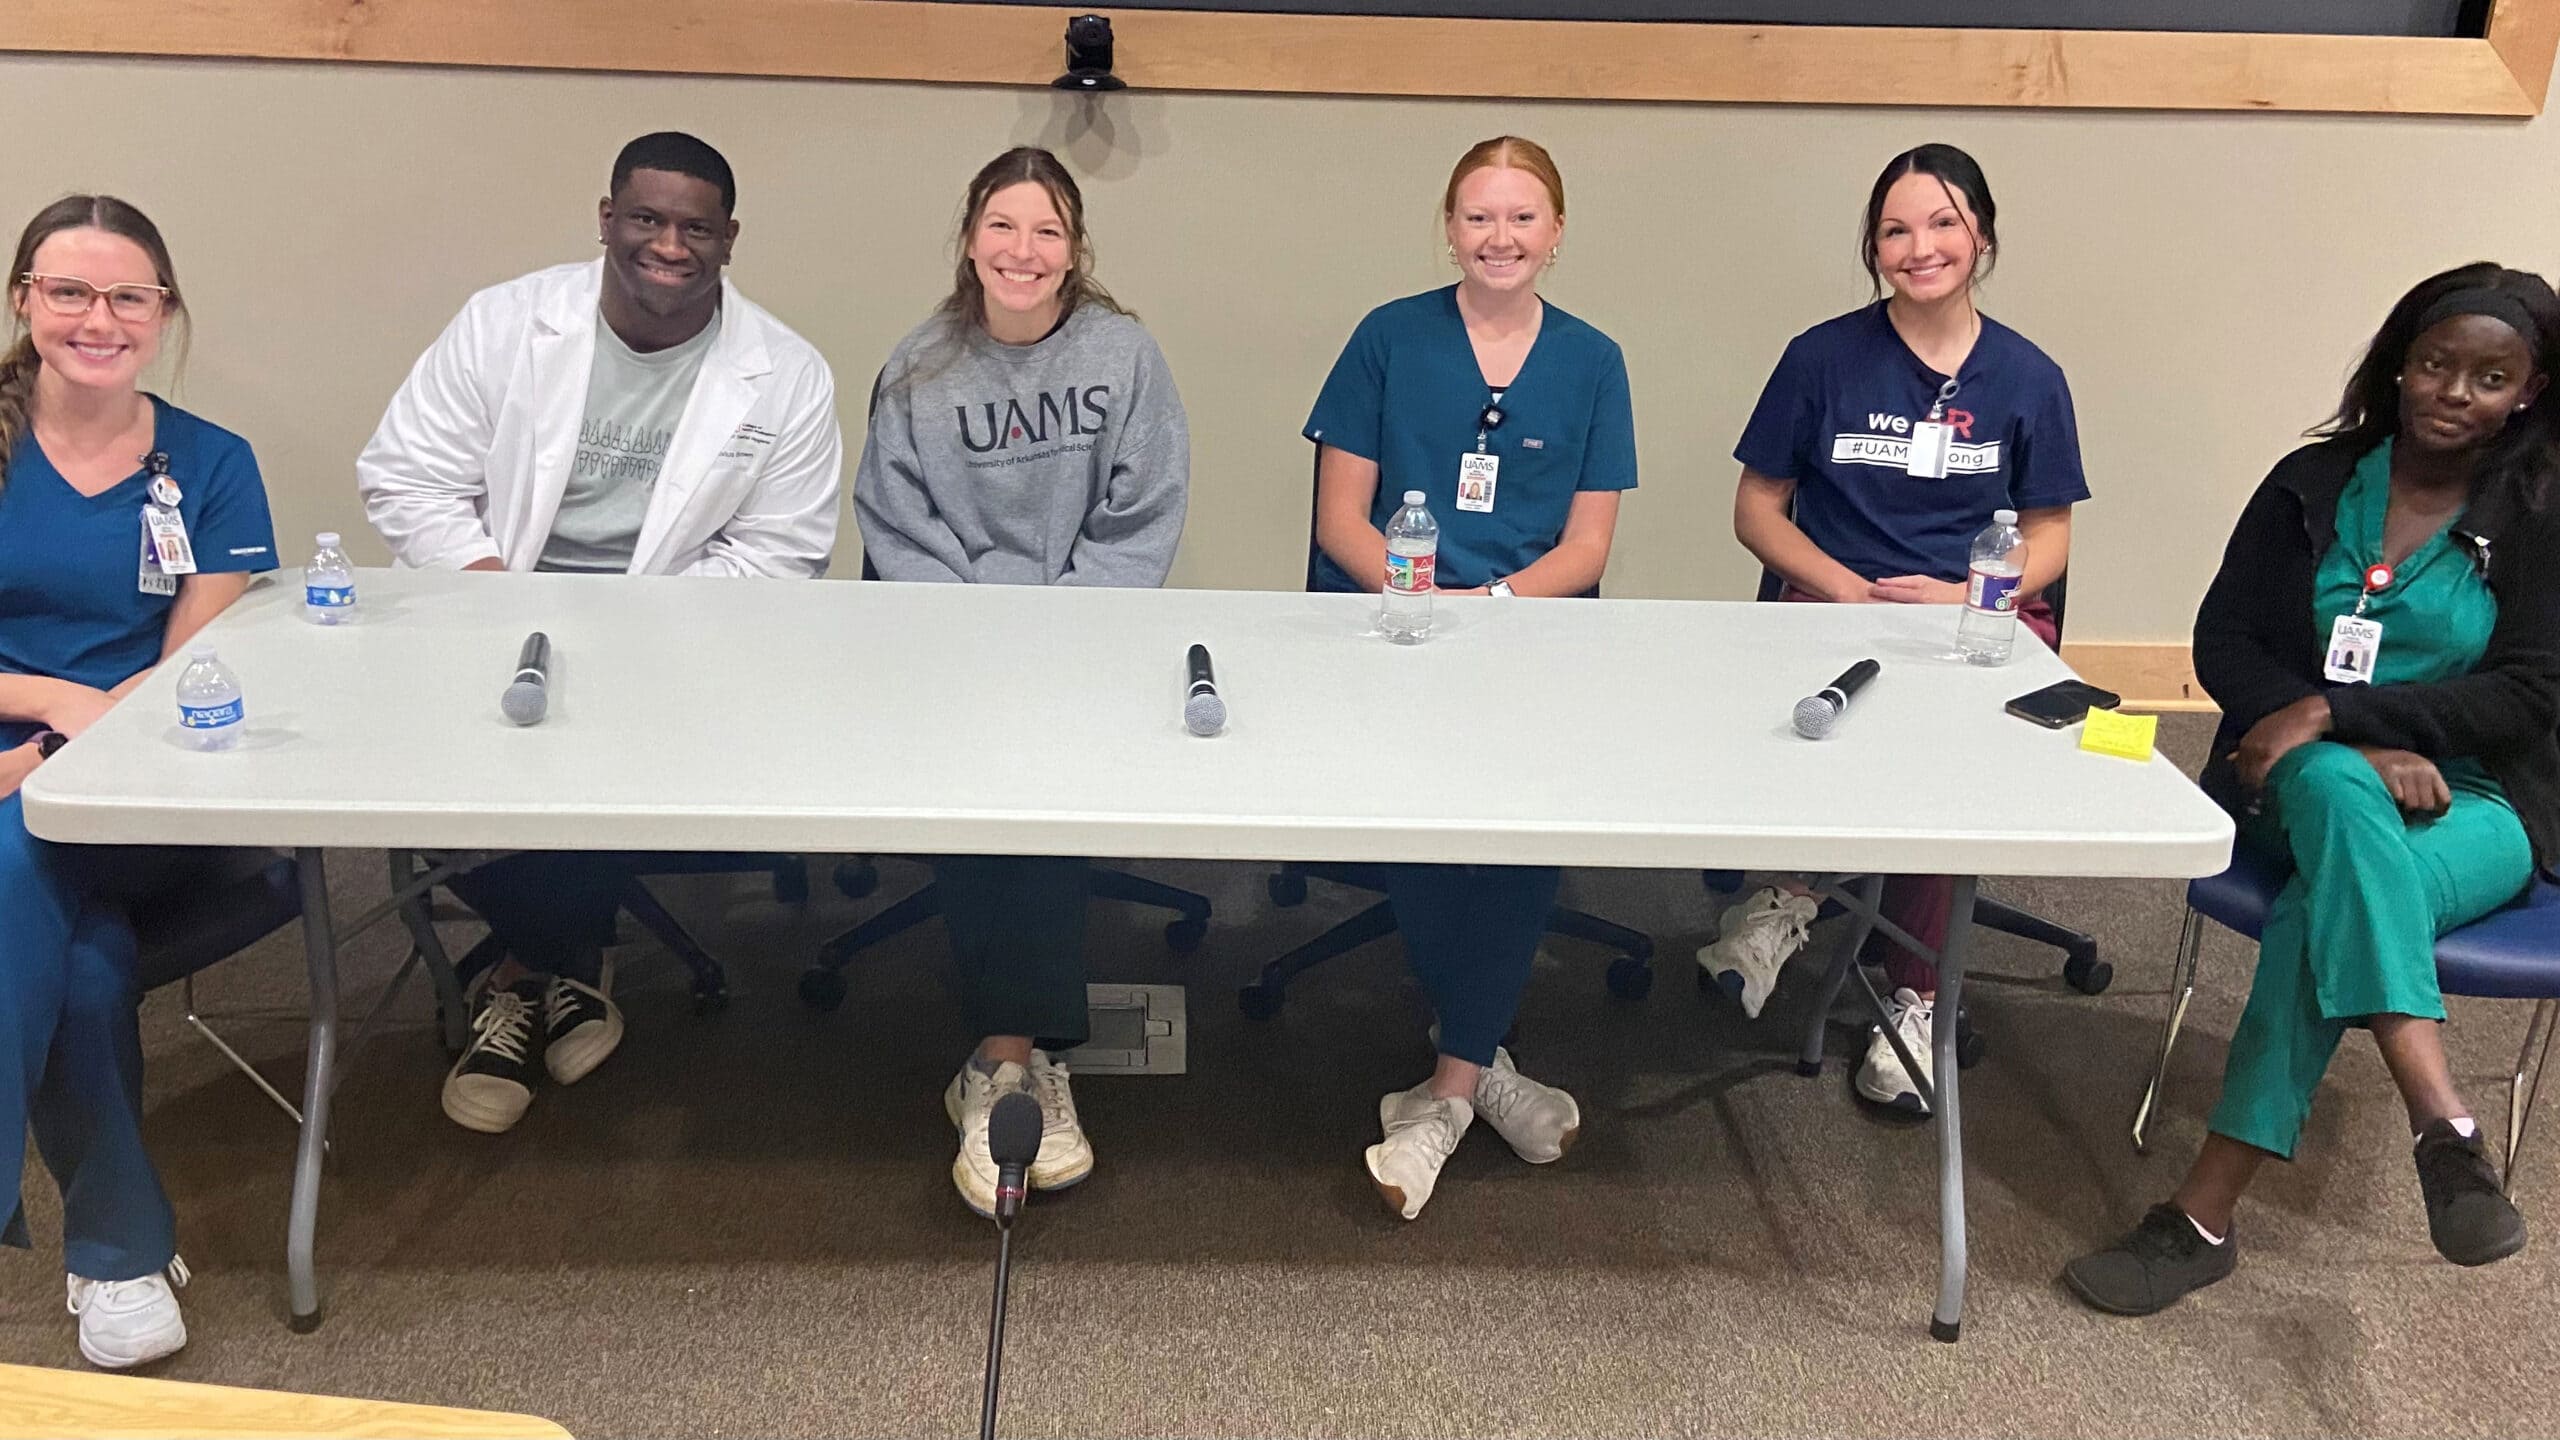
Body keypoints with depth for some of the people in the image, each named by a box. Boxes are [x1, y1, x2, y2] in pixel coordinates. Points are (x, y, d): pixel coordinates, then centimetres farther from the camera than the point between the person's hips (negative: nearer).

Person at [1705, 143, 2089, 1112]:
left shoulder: (2027, 378, 9)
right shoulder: (1824, 357, 6)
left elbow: (2048, 535, 13)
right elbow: (1758, 508, 8)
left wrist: (1967, 595, -9)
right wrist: (1849, 589, -8)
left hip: (1979, 625, 1)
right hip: (1830, 606, -1)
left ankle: (1913, 996, -15)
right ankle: (1788, 891, -11)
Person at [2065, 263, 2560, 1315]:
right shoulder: (2313, 484, 6)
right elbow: (2222, 640, 0)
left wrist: (2331, 711, -20)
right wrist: (2359, 747, -16)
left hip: (2474, 803, -1)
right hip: (2301, 785, 1)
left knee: (2324, 911, -35)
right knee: (2339, 790, -38)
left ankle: (2203, 1216, -36)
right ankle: (2446, 1129, -45)